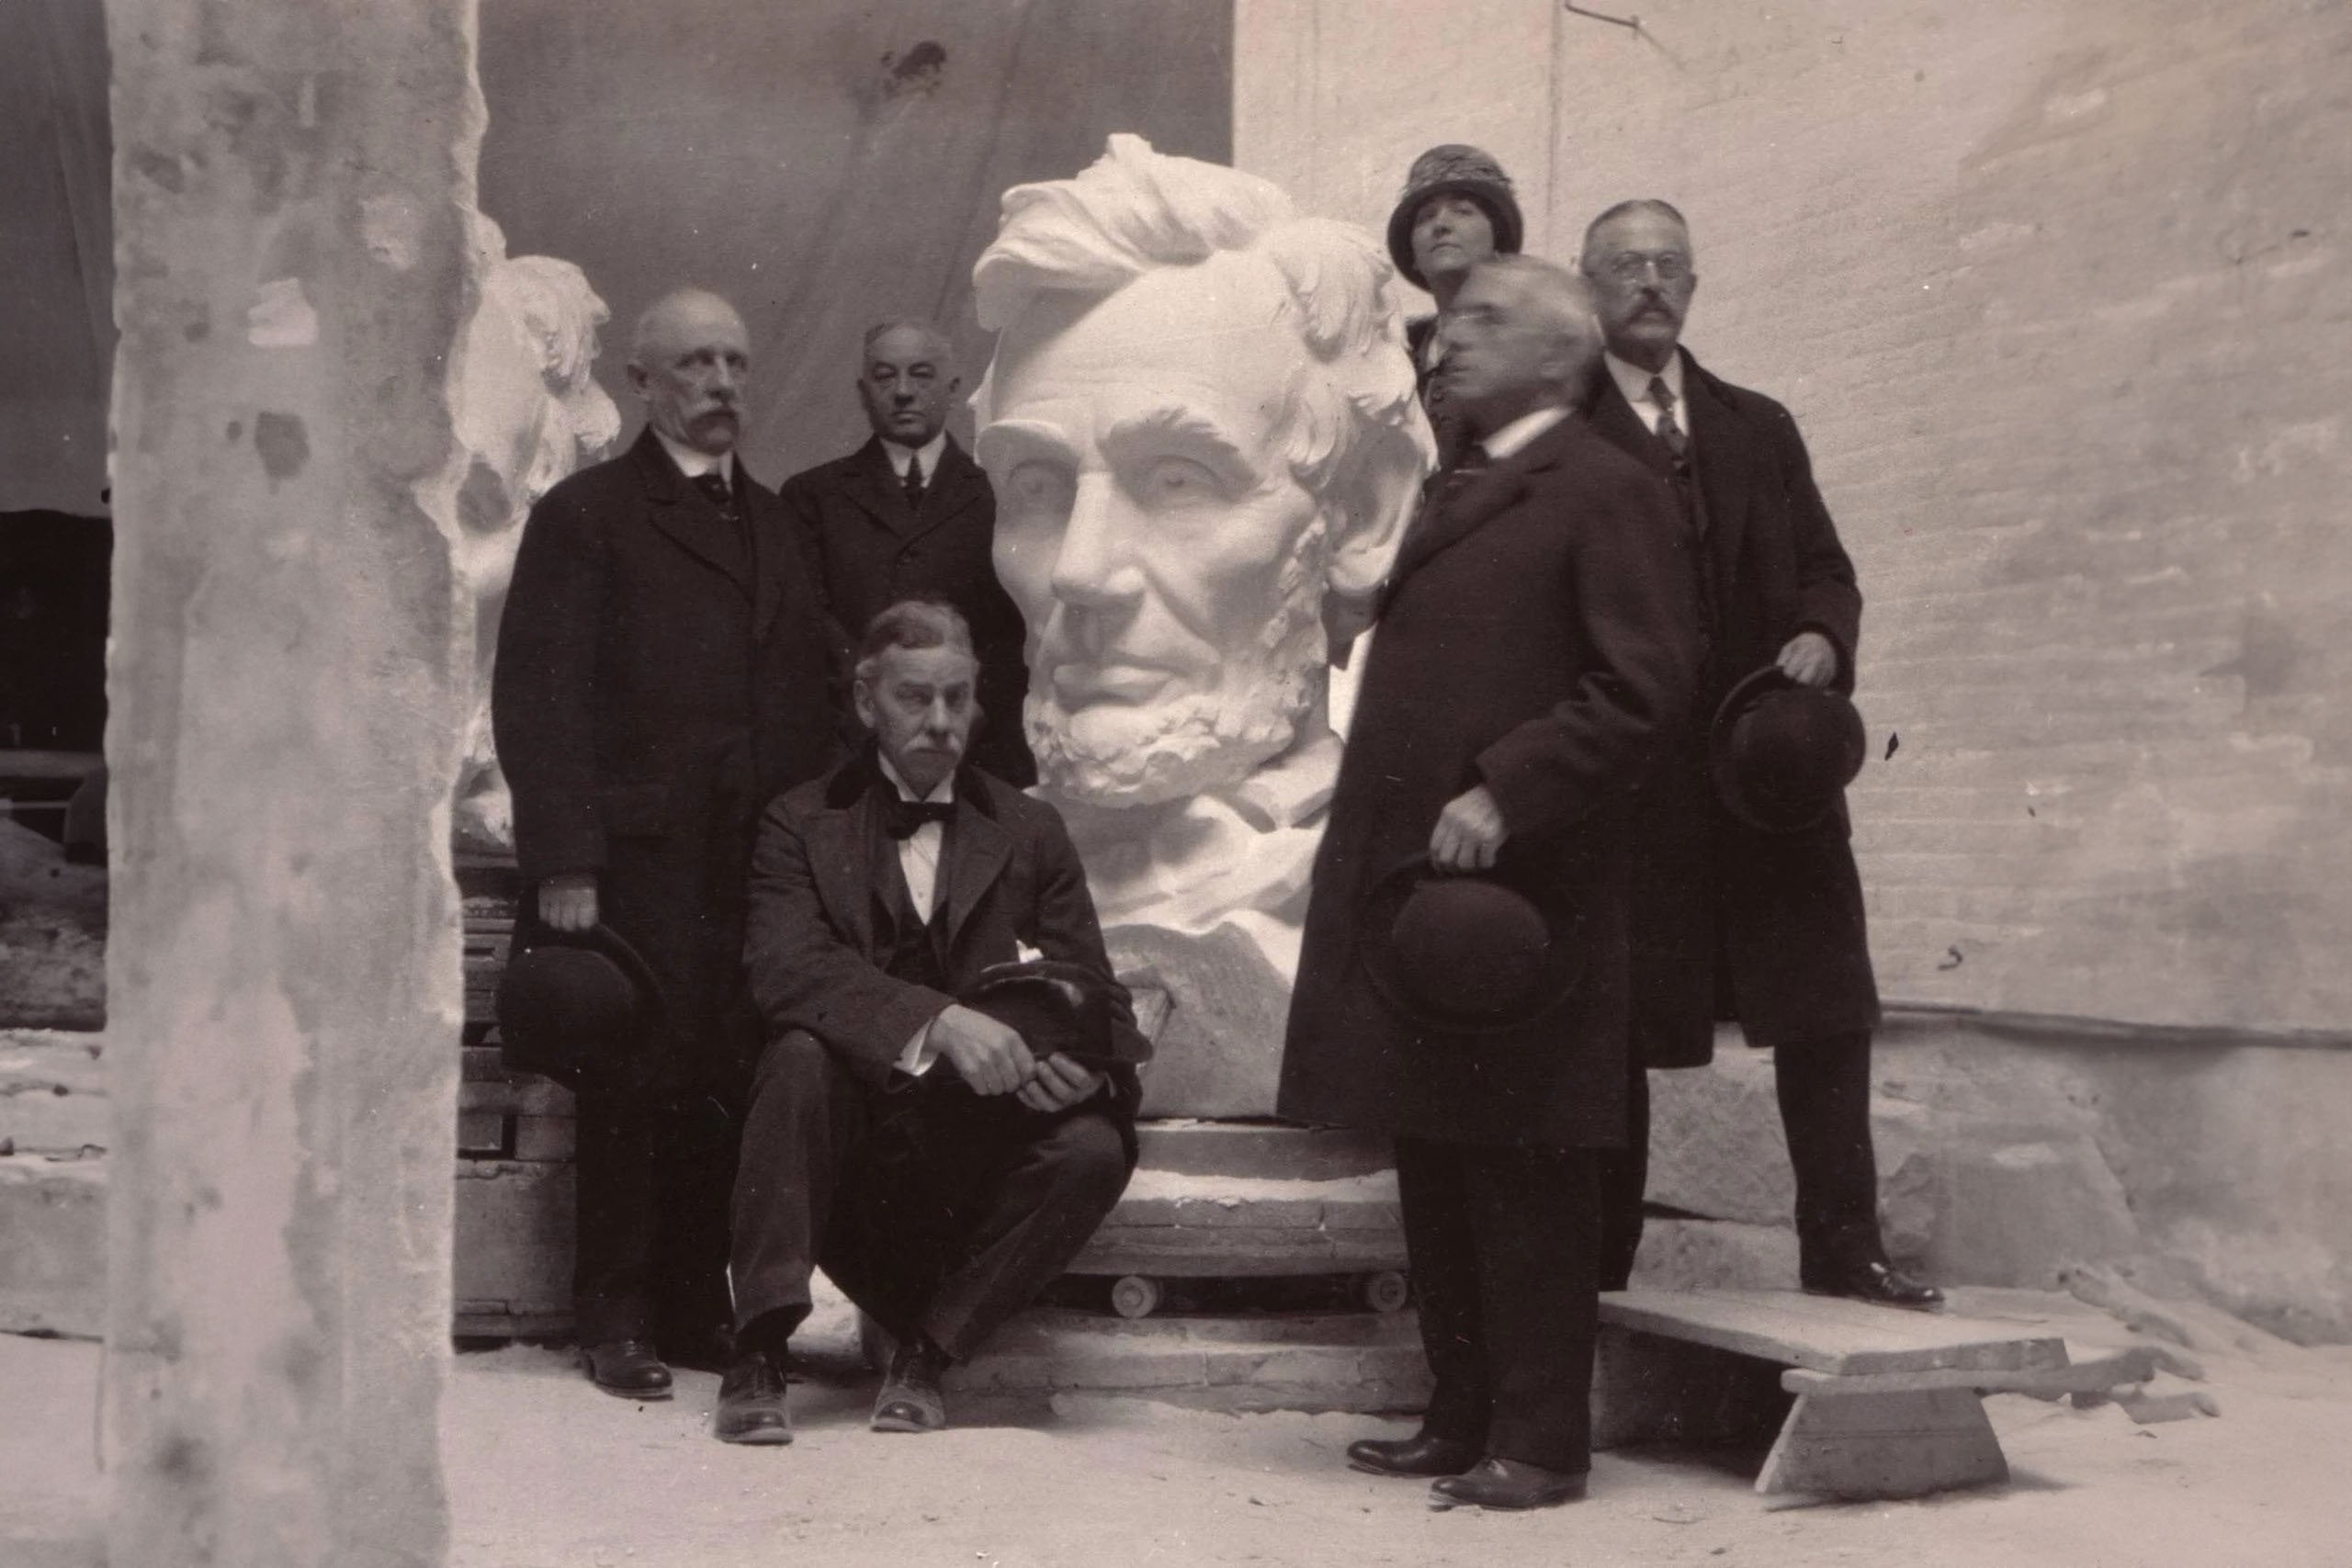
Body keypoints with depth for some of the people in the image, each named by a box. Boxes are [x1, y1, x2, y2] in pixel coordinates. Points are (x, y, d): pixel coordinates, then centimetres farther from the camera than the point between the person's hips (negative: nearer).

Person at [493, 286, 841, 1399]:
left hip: (760, 865, 5)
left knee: (727, 1092, 3)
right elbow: (538, 698, -4)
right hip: (640, 863, -5)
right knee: (637, 1087, -2)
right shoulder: (584, 516, 2)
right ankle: (615, 1320, 10)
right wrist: (562, 861, -12)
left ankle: (696, 1309, 14)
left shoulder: (776, 523, 20)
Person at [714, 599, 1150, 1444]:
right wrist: (936, 1020, -31)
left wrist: (1080, 1064, -18)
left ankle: (927, 1350, -9)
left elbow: (1096, 997, 7)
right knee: (802, 1052, -31)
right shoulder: (801, 825, 4)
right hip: (849, 1146, -2)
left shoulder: (1030, 833, 13)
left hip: (973, 1147, 2)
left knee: (1093, 1148, -26)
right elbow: (786, 967, -16)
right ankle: (758, 1357, -26)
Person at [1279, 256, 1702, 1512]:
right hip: (1409, 883, 9)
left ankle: (1542, 1440, 8)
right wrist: (1368, 836, 15)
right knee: (1435, 1168, 12)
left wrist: (1505, 796, -21)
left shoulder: (1604, 492, -6)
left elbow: (1645, 687, -15)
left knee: (1524, 1177, -2)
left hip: (1516, 887, -8)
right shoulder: (1453, 492, 20)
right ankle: (1462, 1418, 22)